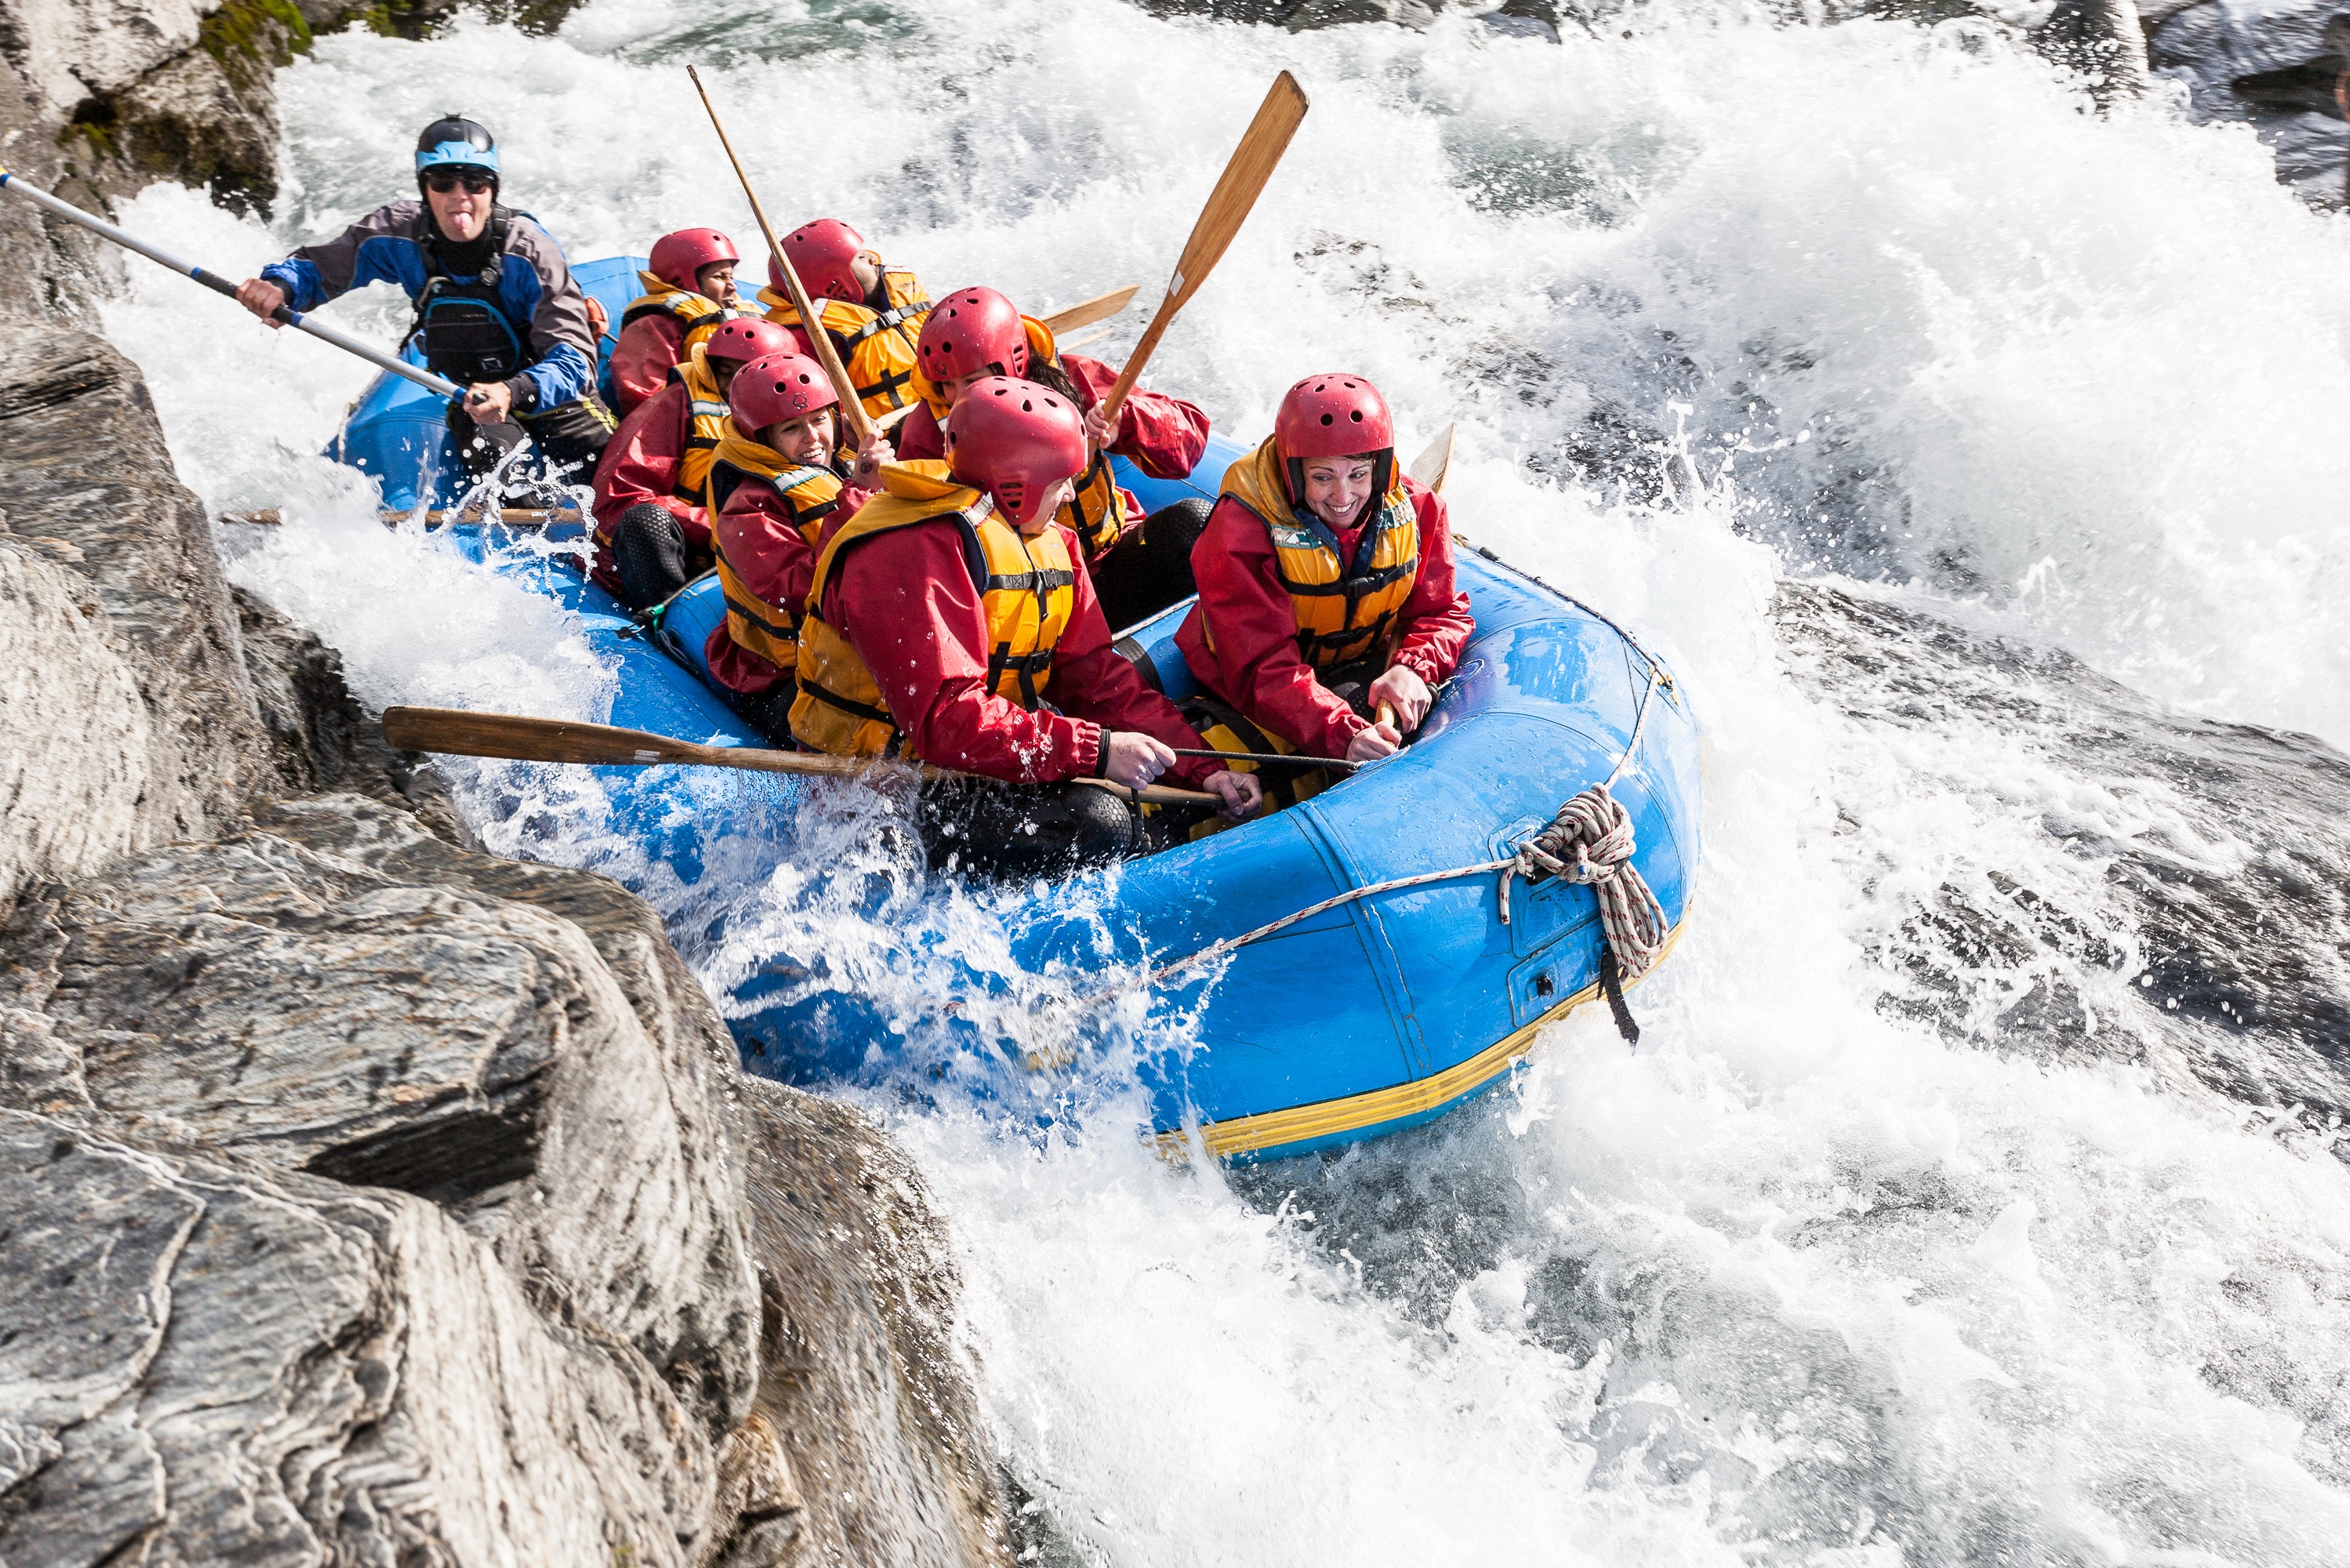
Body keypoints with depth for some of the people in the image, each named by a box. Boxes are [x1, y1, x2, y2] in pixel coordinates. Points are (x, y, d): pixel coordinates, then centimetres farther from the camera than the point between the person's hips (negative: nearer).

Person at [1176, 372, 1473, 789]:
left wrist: (1413, 669, -25)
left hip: (1366, 673, 4)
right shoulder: (1240, 530, -24)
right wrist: (1343, 736, -45)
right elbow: (1262, 668, -30)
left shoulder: (1416, 509, -7)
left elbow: (1442, 612, 0)